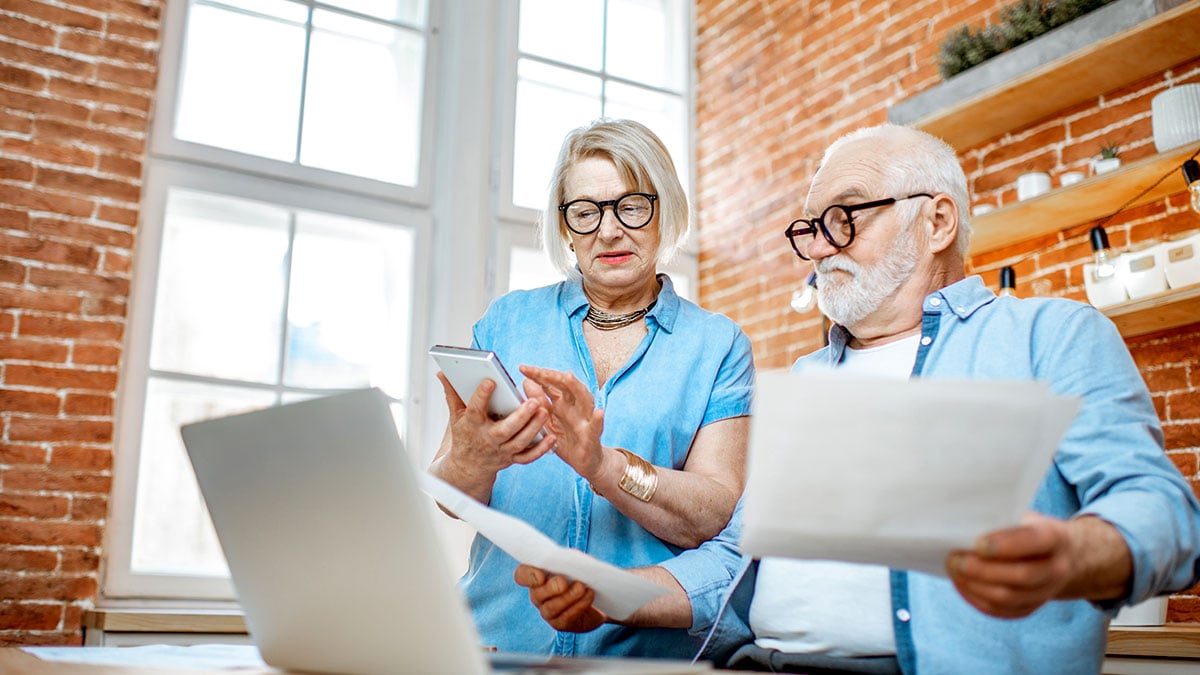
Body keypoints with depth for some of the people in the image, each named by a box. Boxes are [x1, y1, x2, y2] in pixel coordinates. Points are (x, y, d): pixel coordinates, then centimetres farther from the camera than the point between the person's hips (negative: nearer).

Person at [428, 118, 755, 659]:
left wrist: (601, 464, -21)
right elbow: (446, 501, 3)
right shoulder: (508, 321, 8)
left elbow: (720, 518, -5)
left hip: (651, 650, -1)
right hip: (496, 637, 2)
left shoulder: (717, 346, 6)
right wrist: (473, 460, -19)